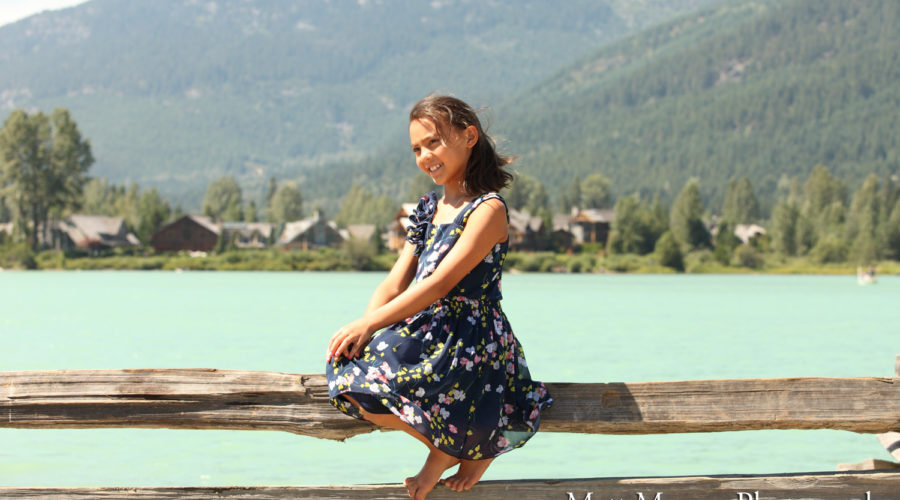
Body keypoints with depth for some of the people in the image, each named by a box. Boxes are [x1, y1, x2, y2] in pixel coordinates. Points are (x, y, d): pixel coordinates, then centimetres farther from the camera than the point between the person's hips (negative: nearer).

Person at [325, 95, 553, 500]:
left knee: (372, 393, -27)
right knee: (348, 369, -17)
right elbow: (395, 283, 10)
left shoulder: (488, 210, -9)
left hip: (472, 343, -8)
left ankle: (459, 448, 0)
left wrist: (369, 323, -20)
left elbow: (440, 284, -18)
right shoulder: (429, 209, 17)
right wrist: (361, 329, -10)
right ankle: (449, 443, -2)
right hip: (423, 333, 8)